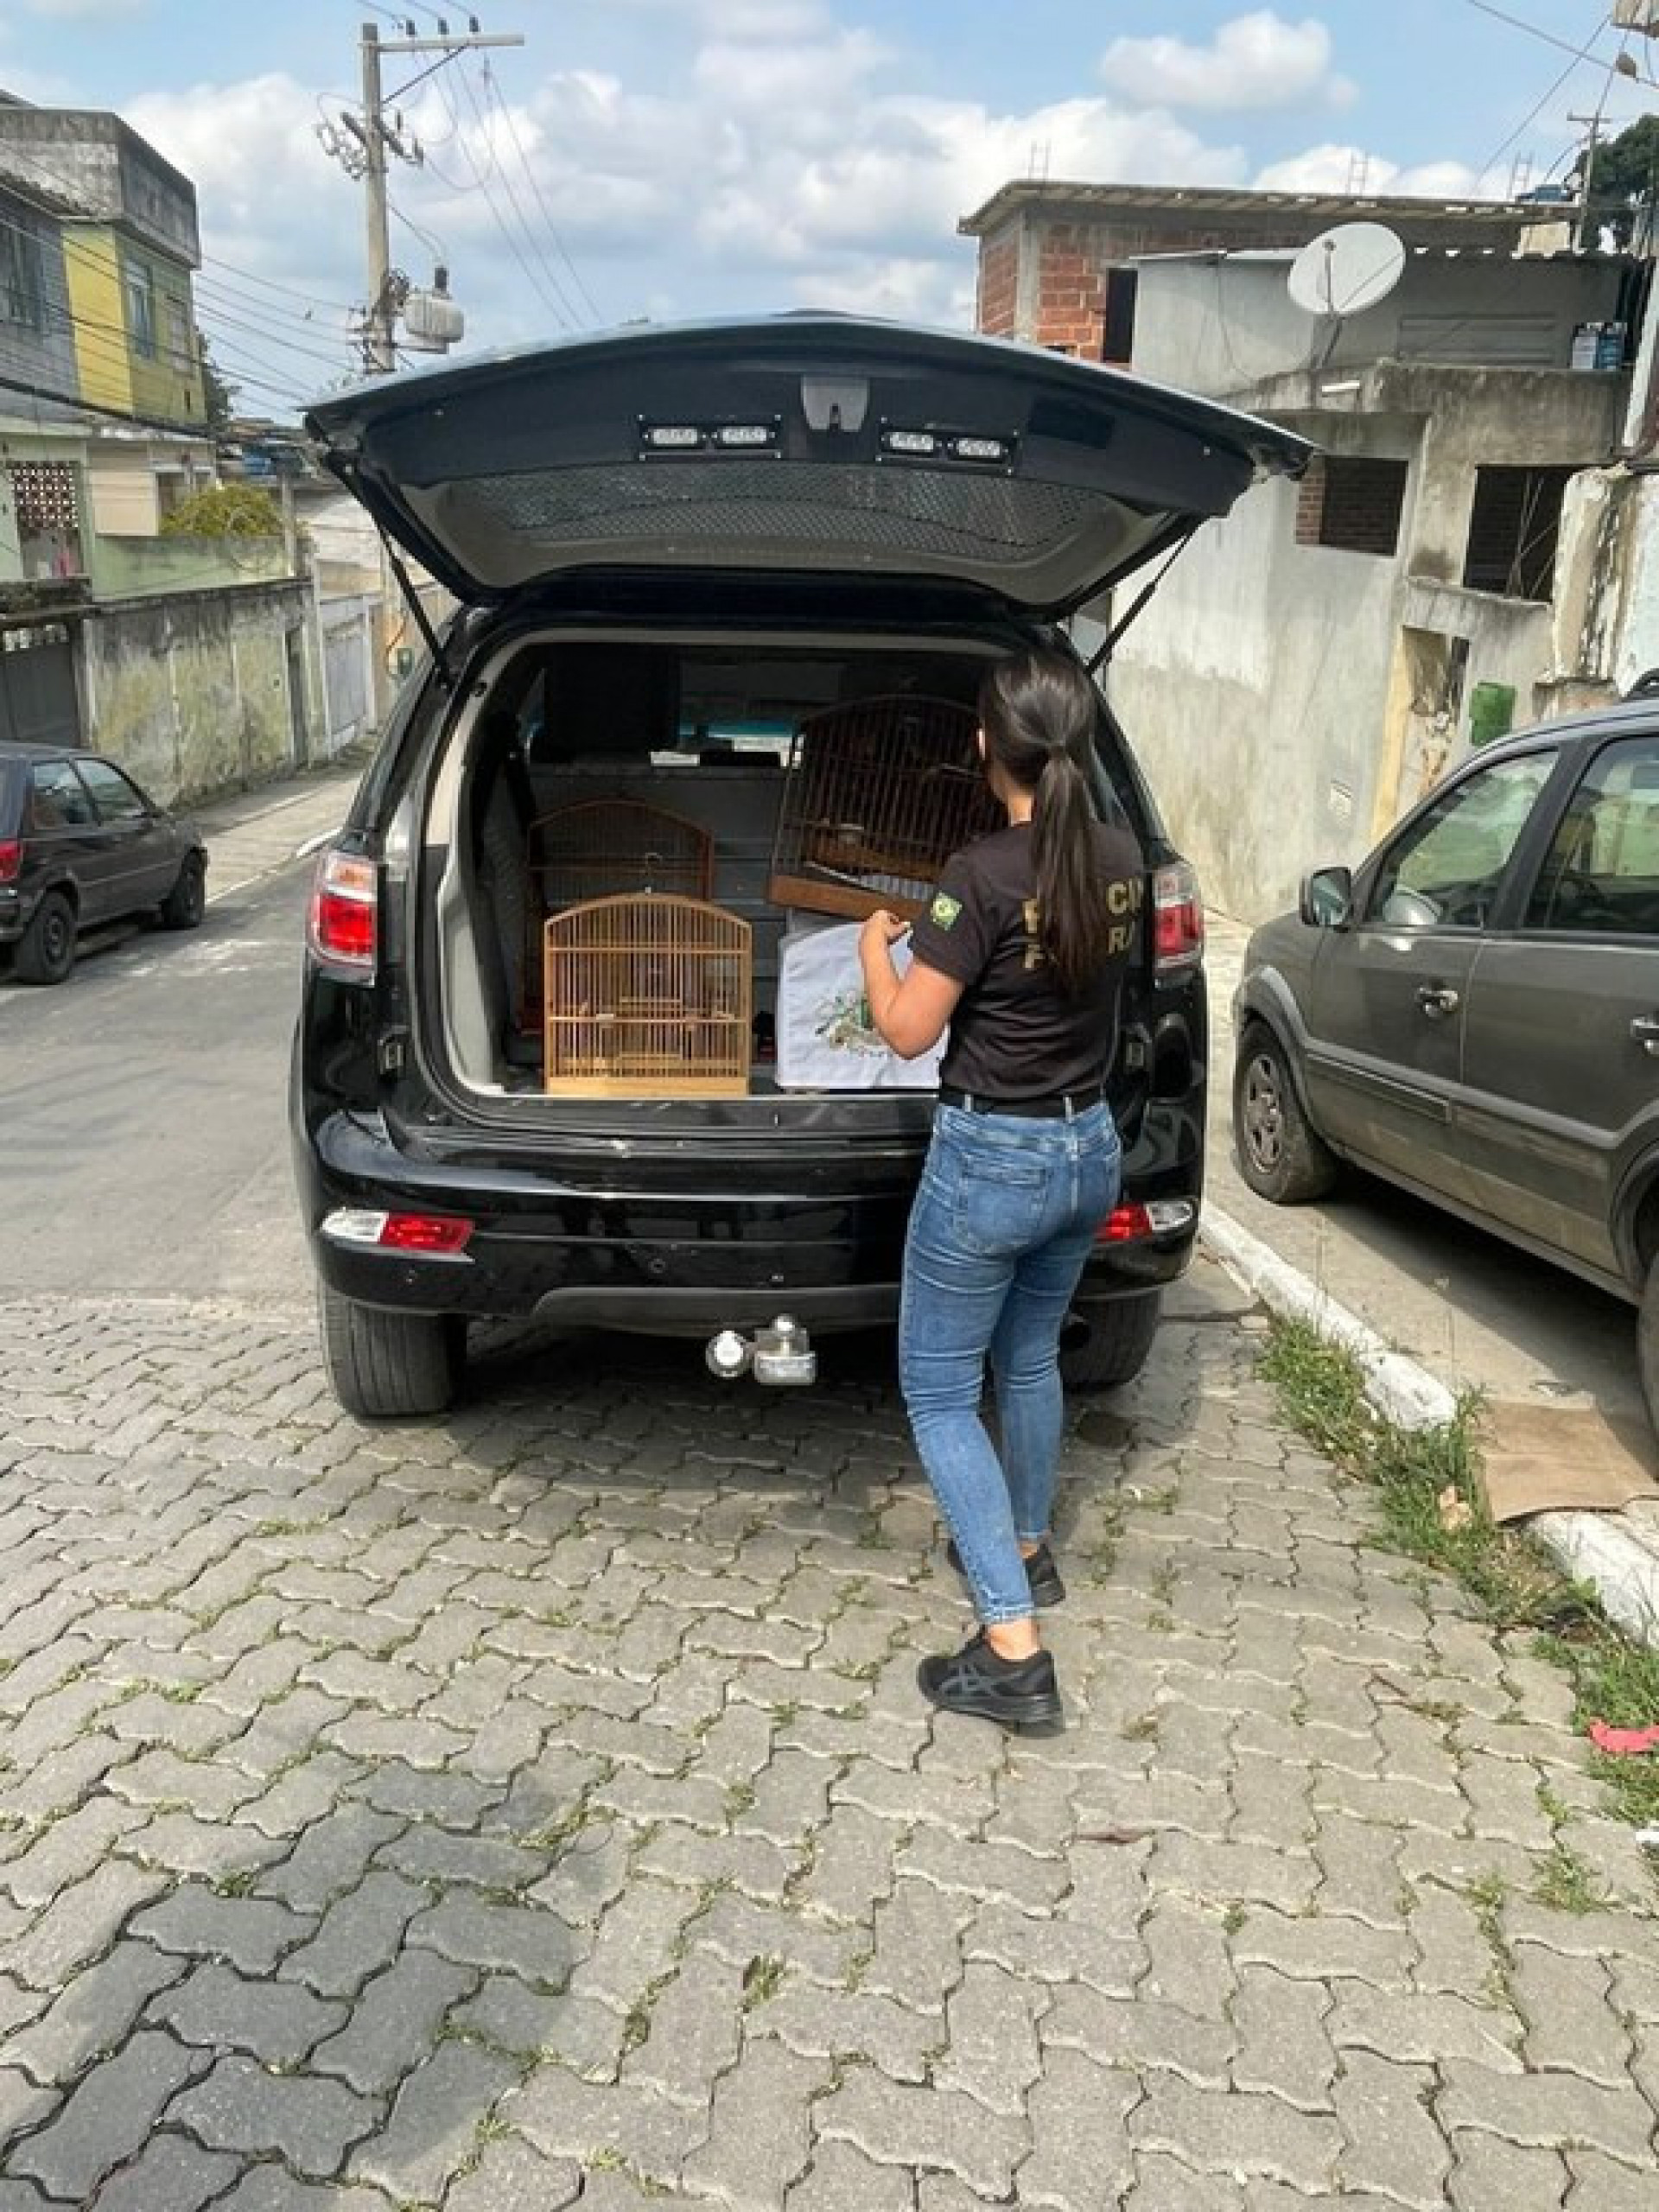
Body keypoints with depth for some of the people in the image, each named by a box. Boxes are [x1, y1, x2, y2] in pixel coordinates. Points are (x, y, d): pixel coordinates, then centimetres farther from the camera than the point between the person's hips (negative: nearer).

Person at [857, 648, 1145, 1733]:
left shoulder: (985, 873, -20)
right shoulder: (1123, 858, 0)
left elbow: (908, 1031, -14)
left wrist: (876, 944, 5)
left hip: (992, 1159, -7)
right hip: (1090, 1149, 7)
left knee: (938, 1392, 5)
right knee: (1030, 1356, 27)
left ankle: (1013, 1652, 2)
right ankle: (1025, 1547, 46)